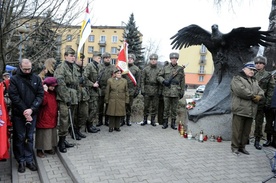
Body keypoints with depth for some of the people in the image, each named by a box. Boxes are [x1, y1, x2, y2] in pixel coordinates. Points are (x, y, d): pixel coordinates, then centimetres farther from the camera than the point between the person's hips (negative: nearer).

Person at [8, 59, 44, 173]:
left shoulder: (36, 79, 3)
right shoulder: (14, 79, -4)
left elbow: (40, 95, -4)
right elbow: (14, 96, -11)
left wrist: (31, 109, -16)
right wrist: (24, 111, -17)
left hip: (32, 113, 2)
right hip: (18, 114, -2)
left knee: (30, 137, 10)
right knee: (19, 137, 6)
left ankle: (29, 160, 21)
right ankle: (21, 161, 19)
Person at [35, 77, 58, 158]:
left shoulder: (54, 93, 9)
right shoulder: (43, 93, -13)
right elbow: (43, 102, -29)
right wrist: (45, 91, -28)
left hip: (52, 118, 7)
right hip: (44, 119, -7)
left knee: (52, 134, 15)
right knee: (43, 134, 1)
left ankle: (48, 148, 29)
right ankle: (39, 150, 15)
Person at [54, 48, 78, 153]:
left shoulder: (74, 68, 17)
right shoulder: (61, 67, -8)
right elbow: (60, 84, -17)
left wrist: (76, 97, 15)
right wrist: (66, 98, -19)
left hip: (73, 98, 8)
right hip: (64, 99, -8)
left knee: (69, 120, 13)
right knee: (64, 120, -7)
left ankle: (63, 139, 26)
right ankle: (61, 141, 6)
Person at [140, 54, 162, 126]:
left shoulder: (159, 70, 5)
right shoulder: (145, 69, 4)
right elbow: (142, 80, 2)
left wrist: (160, 91, -4)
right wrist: (142, 90, -6)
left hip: (156, 91, 1)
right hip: (147, 90, 0)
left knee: (155, 106, 6)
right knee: (146, 105, 5)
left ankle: (153, 120, 17)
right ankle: (145, 120, 17)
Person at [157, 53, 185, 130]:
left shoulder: (180, 69, 6)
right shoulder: (165, 68, 5)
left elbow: (182, 81, 7)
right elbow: (159, 76, 6)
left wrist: (182, 92, 3)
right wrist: (164, 81, -13)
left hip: (176, 92, 0)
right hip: (167, 92, 0)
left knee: (174, 109, 8)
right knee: (166, 108, 6)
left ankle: (173, 123, 18)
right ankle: (165, 123, 15)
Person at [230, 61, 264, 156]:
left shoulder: (254, 81, 24)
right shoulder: (237, 79, -2)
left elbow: (261, 91, 17)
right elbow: (241, 91, -18)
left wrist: (259, 96, -7)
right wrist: (253, 96, -8)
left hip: (251, 111, 7)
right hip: (240, 110, -7)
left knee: (247, 131, 12)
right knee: (237, 130, -2)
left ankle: (242, 146, 24)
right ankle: (235, 147, 9)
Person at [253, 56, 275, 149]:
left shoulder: (269, 76, 2)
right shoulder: (253, 76, 7)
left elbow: (271, 89, -3)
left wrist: (268, 101, -10)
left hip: (267, 102, 0)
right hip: (258, 102, 1)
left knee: (269, 120, 8)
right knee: (258, 121, -1)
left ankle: (269, 139, 24)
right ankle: (257, 141, 5)